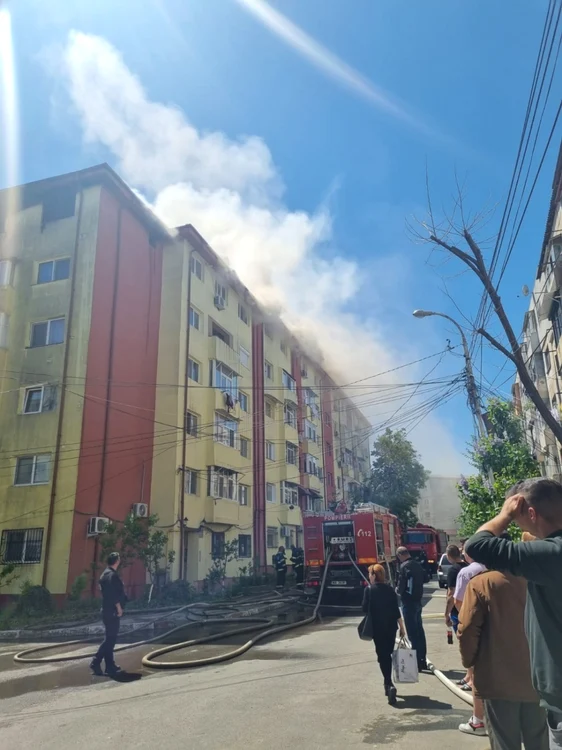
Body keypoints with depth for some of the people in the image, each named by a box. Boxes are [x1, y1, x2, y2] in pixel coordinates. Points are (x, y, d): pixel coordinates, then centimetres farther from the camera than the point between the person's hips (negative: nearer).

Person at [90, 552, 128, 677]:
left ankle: (110, 665, 17)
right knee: (110, 638, -6)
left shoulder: (104, 574, 14)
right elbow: (114, 595, -22)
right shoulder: (112, 575, -16)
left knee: (110, 638, 13)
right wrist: (119, 608, -15)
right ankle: (96, 662, -10)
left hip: (106, 610, 10)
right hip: (112, 611, -10)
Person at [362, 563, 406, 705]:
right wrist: (401, 627, 6)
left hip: (377, 628, -4)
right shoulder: (390, 589, 4)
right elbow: (396, 610, 2)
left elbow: (365, 609, -9)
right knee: (388, 655, 17)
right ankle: (388, 684, 25)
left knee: (382, 656, 0)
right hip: (391, 627, 4)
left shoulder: (369, 590, -9)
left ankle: (389, 685, -15)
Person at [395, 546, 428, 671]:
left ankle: (417, 662, 1)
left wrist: (397, 590, 3)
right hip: (417, 600, 9)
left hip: (408, 602, -9)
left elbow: (401, 586, -17)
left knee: (412, 632, -2)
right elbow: (422, 580, 15)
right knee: (419, 630, 15)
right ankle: (422, 660, 23)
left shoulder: (404, 566, -16)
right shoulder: (417, 564, 9)